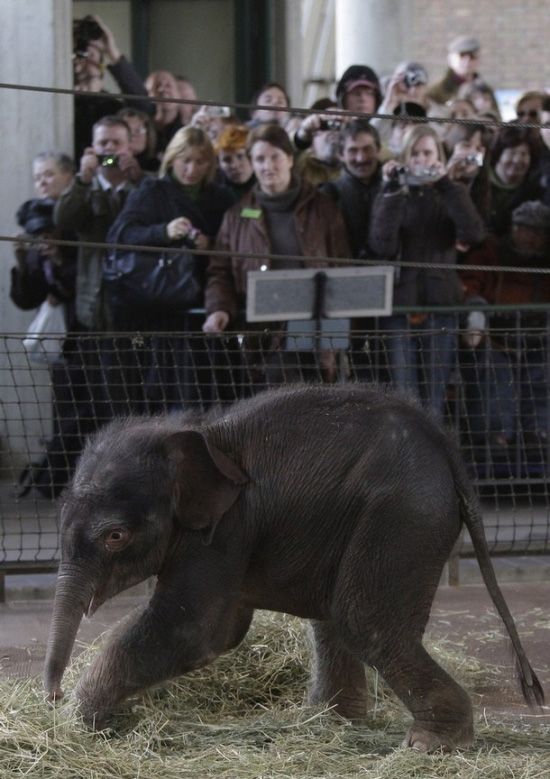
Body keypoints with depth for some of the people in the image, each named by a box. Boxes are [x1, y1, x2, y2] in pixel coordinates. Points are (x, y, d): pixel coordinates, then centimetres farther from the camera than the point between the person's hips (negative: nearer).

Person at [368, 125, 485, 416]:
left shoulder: (451, 196, 10)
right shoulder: (391, 196, 8)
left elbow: (474, 233, -11)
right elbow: (382, 246, -9)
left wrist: (446, 185, -12)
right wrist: (392, 193, -12)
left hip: (440, 304, 1)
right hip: (400, 304, -1)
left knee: (434, 398, 2)